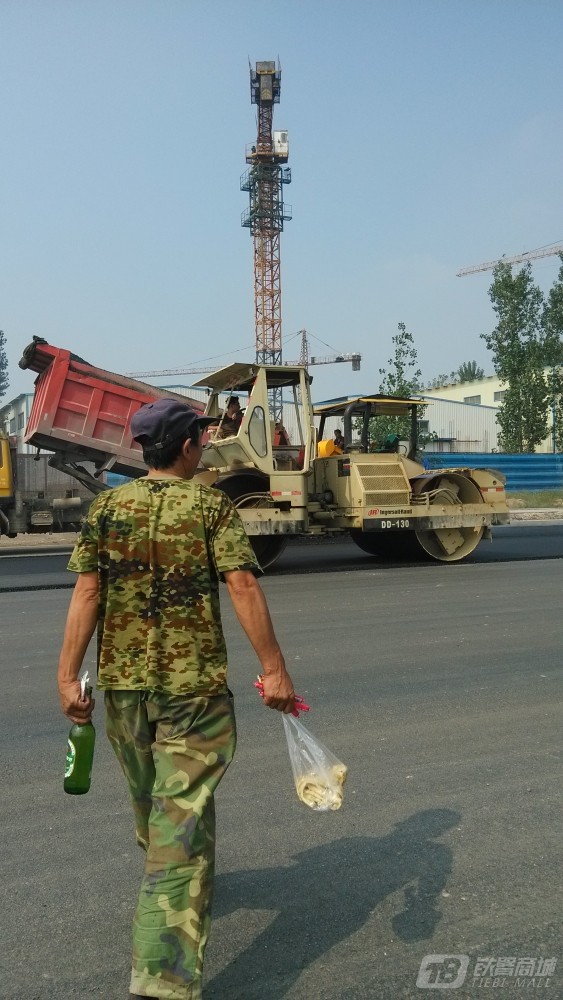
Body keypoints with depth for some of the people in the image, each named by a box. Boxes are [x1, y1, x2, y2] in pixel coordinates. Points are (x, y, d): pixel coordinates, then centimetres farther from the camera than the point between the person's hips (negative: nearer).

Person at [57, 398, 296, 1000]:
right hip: (193, 684, -4)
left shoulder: (107, 508, 2)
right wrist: (273, 668, -15)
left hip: (122, 682, 5)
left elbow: (87, 592, -4)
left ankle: (167, 881, 52)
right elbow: (242, 586, -17)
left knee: (148, 800, 26)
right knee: (182, 814, 0)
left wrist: (68, 677, -2)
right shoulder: (212, 506, -7)